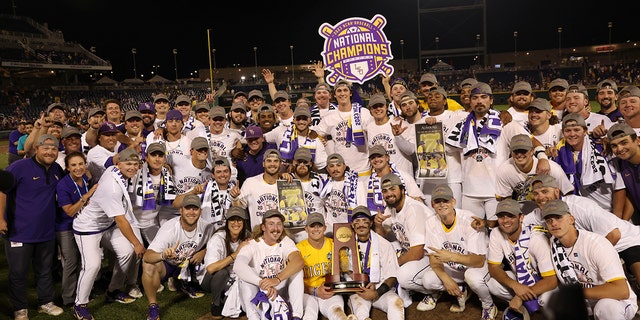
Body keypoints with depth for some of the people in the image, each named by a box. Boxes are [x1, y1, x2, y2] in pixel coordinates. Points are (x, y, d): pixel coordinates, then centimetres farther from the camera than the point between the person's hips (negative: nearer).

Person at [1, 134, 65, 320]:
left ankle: (46, 302, 35)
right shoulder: (19, 167, -14)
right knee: (19, 273, 8)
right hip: (20, 233, -5)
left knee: (45, 270, 18)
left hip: (47, 232, 5)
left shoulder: (57, 169, 5)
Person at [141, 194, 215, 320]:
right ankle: (153, 306, -15)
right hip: (168, 264, -5)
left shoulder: (206, 227, -18)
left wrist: (203, 252, -15)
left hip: (190, 263, 5)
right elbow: (147, 257, -38)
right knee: (149, 265, -36)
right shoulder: (169, 229, -30)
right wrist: (163, 255, -59)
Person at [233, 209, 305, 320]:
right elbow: (238, 266, -33)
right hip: (258, 294, -1)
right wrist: (264, 285, -46)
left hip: (281, 293, 1)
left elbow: (299, 261, -26)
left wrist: (277, 279, -43)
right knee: (245, 273, -25)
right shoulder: (253, 245, -11)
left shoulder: (285, 241, -4)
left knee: (296, 268, -19)